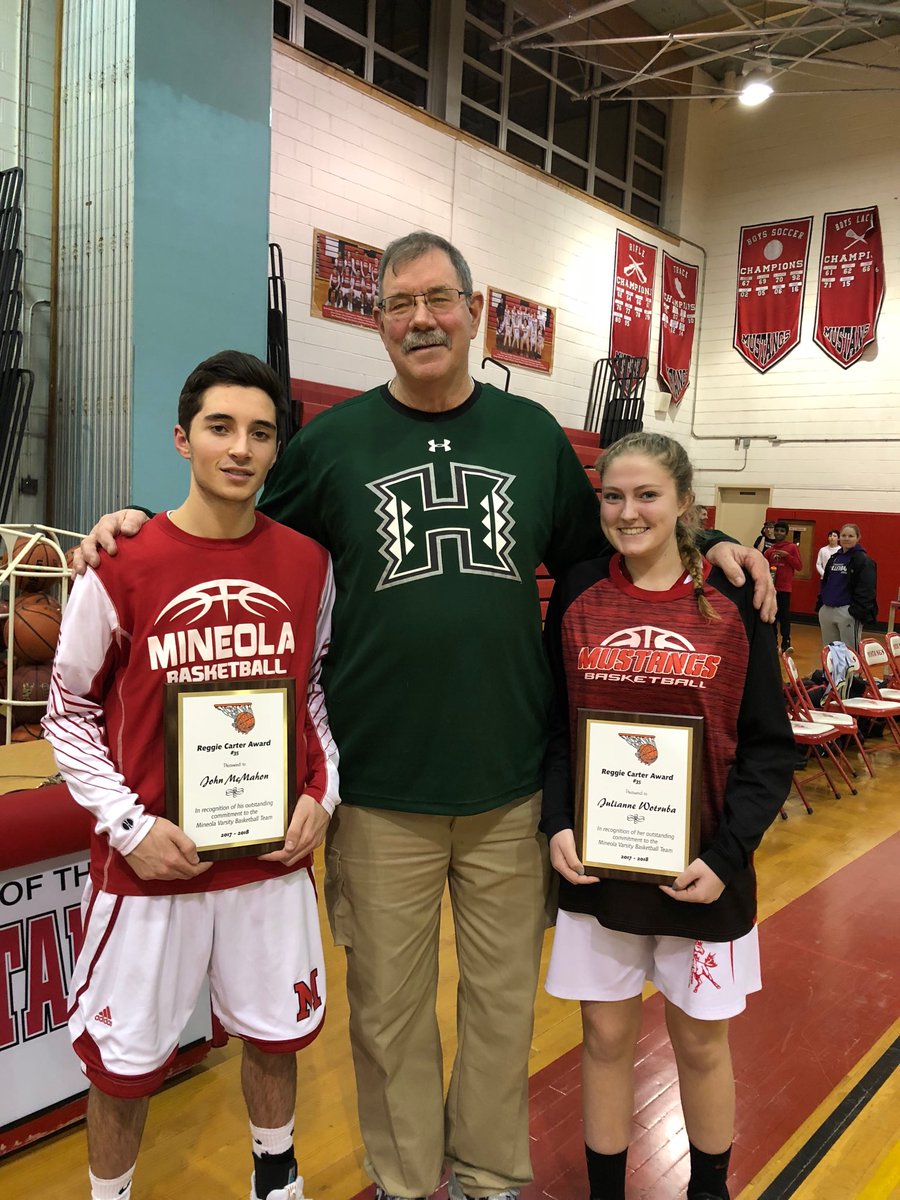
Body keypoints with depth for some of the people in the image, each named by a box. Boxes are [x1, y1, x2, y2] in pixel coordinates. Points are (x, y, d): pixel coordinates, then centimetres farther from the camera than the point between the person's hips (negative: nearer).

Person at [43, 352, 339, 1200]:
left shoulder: (308, 563, -2)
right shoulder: (122, 568, -11)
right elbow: (69, 713, -2)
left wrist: (322, 793, -2)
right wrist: (130, 824, -11)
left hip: (274, 857, 3)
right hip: (150, 864, -2)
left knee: (276, 1033, 20)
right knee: (124, 1060, 12)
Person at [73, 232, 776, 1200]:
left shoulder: (533, 433, 6)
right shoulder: (334, 440, 1)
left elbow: (595, 558, 15)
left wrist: (702, 552, 4)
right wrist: (142, 529, -5)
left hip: (513, 787, 2)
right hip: (383, 791, -1)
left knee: (504, 996, 16)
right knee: (389, 1008, 14)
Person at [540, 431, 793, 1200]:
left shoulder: (733, 602, -6)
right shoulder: (577, 595, -2)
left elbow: (769, 748, -4)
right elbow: (550, 723, 2)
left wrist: (726, 855, -13)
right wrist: (557, 824, -10)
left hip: (700, 867, -1)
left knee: (701, 1042, 17)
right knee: (607, 1036, 15)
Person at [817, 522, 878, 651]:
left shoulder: (863, 560, -7)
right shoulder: (834, 558, 14)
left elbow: (866, 590, -14)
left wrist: (858, 612, -20)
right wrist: (820, 604, 12)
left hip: (848, 612, -7)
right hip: (827, 610, 7)